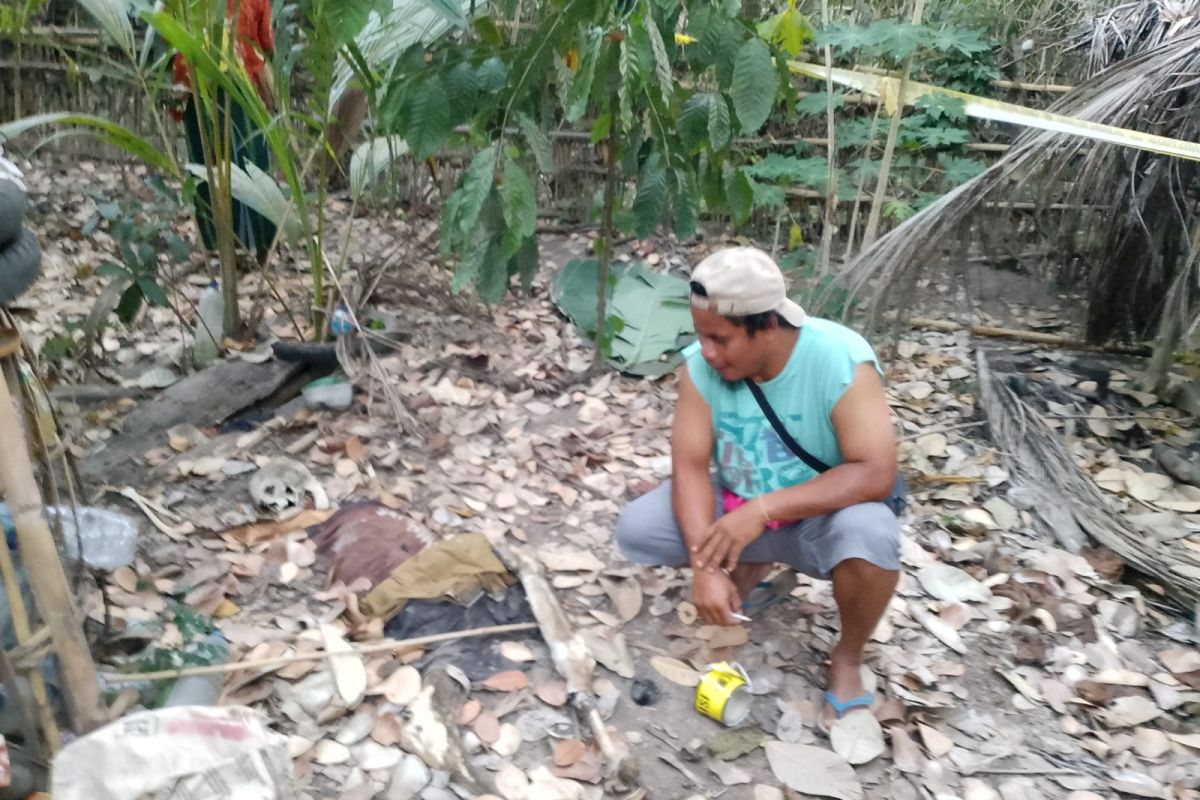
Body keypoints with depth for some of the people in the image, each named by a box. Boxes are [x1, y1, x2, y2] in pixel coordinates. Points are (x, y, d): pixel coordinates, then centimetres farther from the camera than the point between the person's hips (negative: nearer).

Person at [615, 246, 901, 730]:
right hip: (738, 509, 4)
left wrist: (764, 509, -38)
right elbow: (690, 466, -18)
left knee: (869, 534, -37)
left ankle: (847, 659, -5)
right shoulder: (701, 365, -17)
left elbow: (875, 475, -32)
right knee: (635, 530, -15)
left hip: (822, 518, -3)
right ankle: (753, 570, 12)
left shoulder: (841, 360, -28)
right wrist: (705, 567, -31)